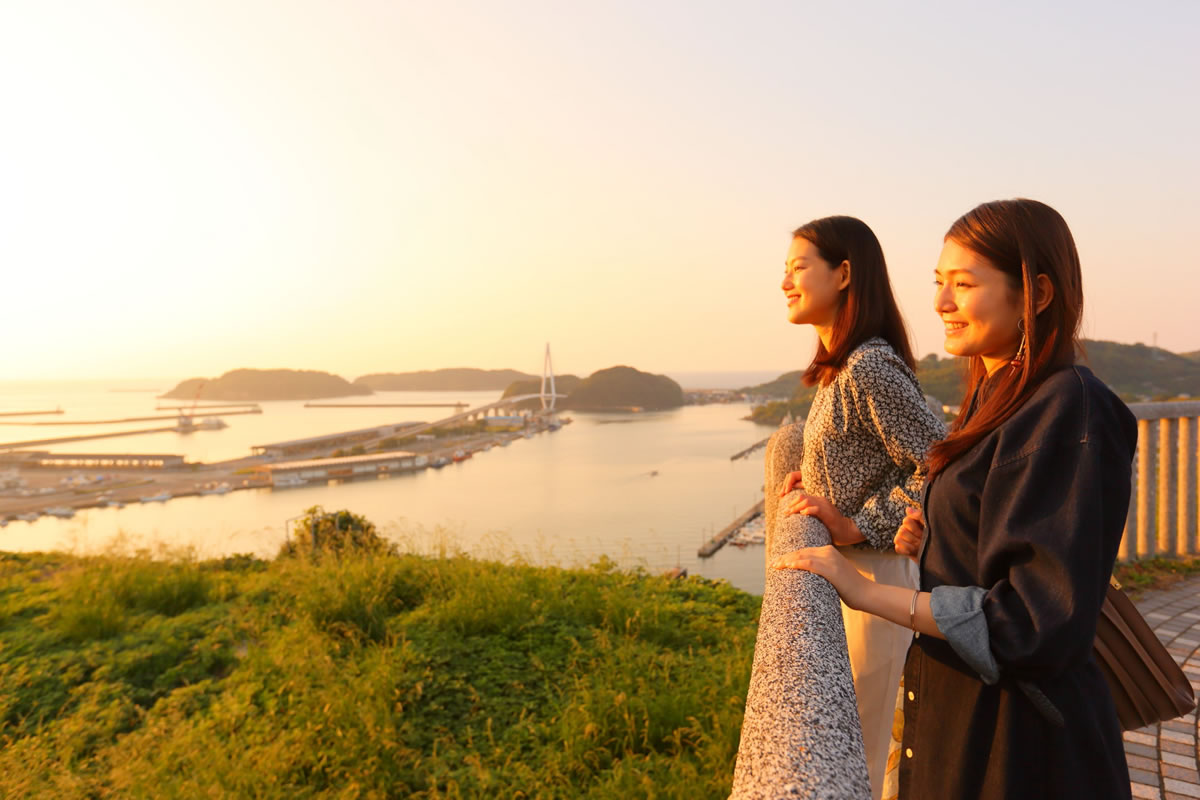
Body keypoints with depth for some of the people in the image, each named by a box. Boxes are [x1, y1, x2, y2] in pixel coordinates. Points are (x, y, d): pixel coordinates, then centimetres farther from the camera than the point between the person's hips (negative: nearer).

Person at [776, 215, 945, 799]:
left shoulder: (871, 368, -20)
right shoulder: (839, 368, 9)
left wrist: (856, 525, -23)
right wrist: (811, 477, 7)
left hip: (874, 572, -10)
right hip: (842, 571, 10)